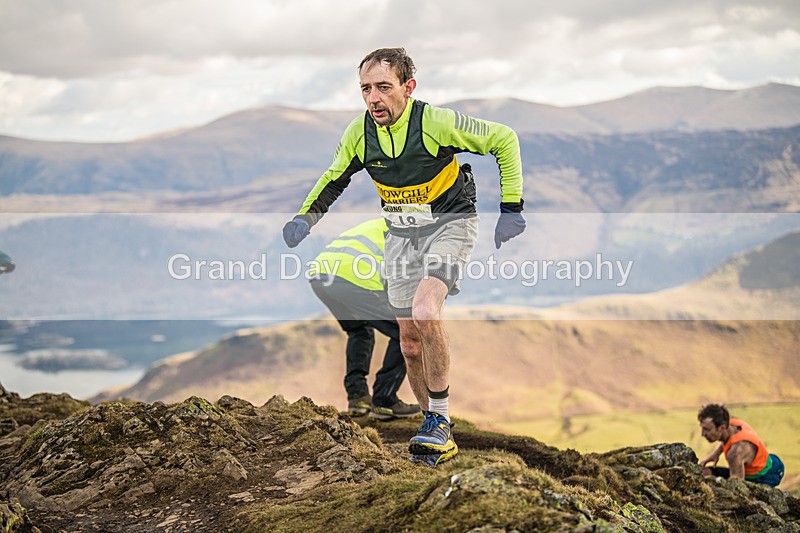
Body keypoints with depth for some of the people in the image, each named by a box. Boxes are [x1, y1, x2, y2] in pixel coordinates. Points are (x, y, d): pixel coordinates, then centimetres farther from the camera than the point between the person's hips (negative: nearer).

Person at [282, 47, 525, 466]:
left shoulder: (436, 122, -24)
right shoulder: (359, 133, -10)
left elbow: (504, 140, -13)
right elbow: (333, 180, 10)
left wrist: (511, 208, -13)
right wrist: (304, 218, -5)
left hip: (450, 224, -5)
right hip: (401, 233, 5)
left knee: (425, 312, -29)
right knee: (410, 340, 6)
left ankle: (439, 419, -14)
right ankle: (436, 434, 22)